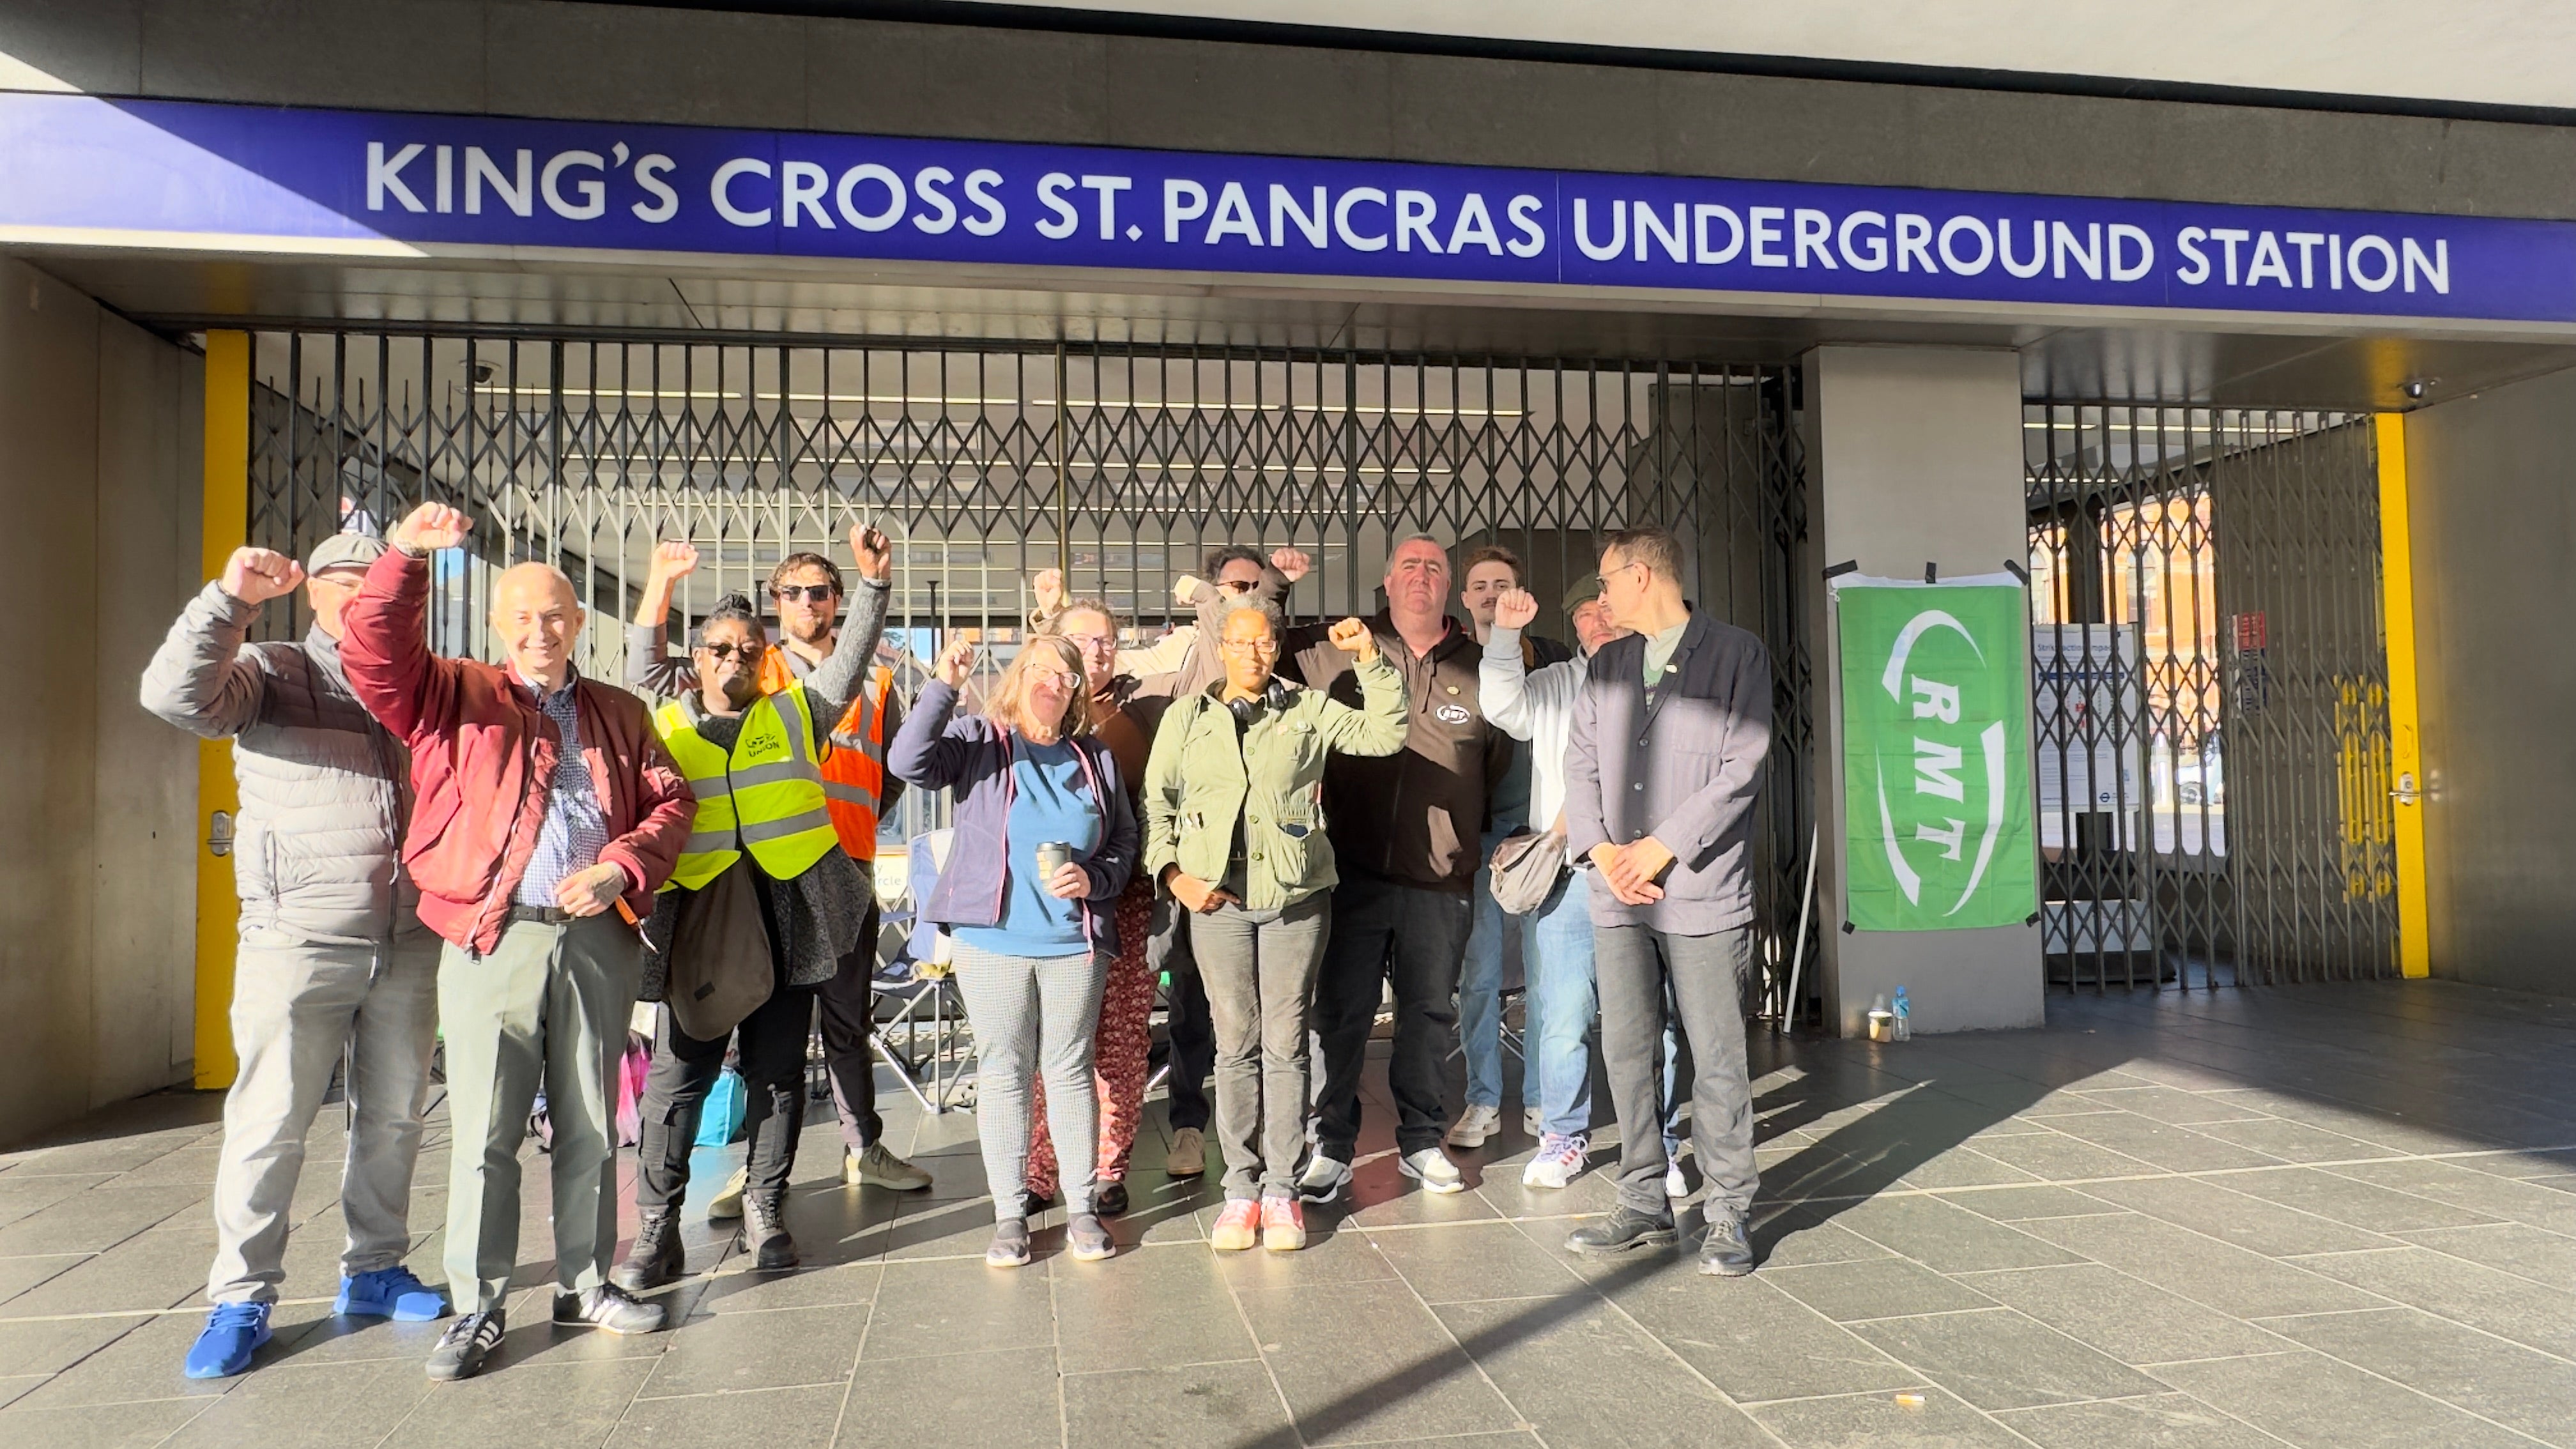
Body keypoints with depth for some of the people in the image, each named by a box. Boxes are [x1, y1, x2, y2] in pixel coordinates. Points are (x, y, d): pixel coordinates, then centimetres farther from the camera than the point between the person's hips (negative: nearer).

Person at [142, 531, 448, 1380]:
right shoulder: (269, 676, 2)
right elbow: (176, 695, -17)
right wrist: (232, 600, -26)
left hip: (409, 942, 4)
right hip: (300, 939, -4)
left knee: (394, 1118, 11)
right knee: (270, 1121, 0)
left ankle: (373, 1273, 25)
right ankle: (241, 1301, 13)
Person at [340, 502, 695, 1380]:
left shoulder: (620, 714, 15)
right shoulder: (457, 698, 8)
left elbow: (671, 802, 11)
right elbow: (375, 656, -8)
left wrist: (623, 868, -5)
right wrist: (407, 558, -19)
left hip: (598, 939, 3)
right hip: (491, 940, -2)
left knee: (590, 1127, 10)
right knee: (485, 1133, 0)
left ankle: (585, 1285, 23)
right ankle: (478, 1309, 12)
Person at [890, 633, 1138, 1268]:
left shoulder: (1096, 757, 8)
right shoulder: (978, 741, -1)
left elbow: (1125, 841, 12)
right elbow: (909, 762, -19)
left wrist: (1094, 879, -7)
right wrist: (944, 686, -25)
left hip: (1075, 942, 2)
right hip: (993, 941, -2)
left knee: (1071, 1071, 9)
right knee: (1003, 1072, 6)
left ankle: (1081, 1208, 19)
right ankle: (1009, 1213, 17)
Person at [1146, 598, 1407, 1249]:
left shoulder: (1308, 710, 8)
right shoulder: (1187, 716, 9)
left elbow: (1385, 735, 0)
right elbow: (1156, 804, 10)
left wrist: (1371, 662, -8)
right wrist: (1172, 872, -2)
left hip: (1297, 899, 0)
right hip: (1217, 900, 0)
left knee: (1286, 1044, 4)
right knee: (1237, 1045, 5)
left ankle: (1282, 1189, 13)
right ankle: (1241, 1187, 15)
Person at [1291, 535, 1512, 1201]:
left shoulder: (1478, 668, 6)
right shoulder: (1338, 651, 3)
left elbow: (1500, 764, 16)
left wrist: (1471, 834, 13)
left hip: (1441, 879, 2)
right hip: (1354, 871, -1)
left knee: (1430, 1014, 12)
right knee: (1341, 1013, 3)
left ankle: (1421, 1142, 28)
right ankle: (1332, 1147, 17)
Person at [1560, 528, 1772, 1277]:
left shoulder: (1737, 654, 0)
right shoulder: (1605, 665, 16)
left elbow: (1742, 765, -8)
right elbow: (1581, 762, 10)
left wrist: (1664, 846, -12)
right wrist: (1602, 850, -5)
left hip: (1703, 889, -5)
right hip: (1618, 893, 5)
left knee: (1716, 1059, 0)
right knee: (1628, 1052, 7)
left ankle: (1727, 1214, 12)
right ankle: (1644, 1203, 19)